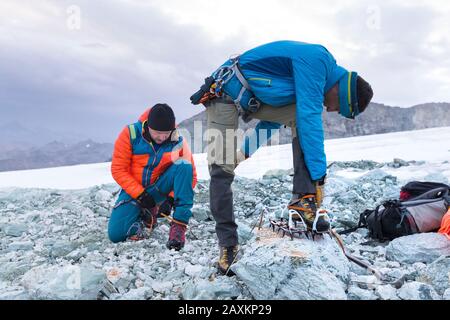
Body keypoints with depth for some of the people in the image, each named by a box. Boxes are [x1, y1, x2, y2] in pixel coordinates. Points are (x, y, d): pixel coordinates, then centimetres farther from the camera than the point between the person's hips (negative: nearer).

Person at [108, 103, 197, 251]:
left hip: (160, 188, 0)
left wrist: (171, 198, -23)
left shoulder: (178, 142, -16)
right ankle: (147, 214, 17)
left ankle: (179, 226, -26)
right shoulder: (130, 134, -18)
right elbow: (118, 169, -13)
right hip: (134, 190, 0)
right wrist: (140, 194, -20)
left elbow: (190, 176, -9)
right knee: (116, 234, -15)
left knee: (184, 165, -28)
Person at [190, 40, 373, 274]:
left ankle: (302, 199, -18)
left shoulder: (315, 78, 8)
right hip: (225, 93, -8)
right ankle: (228, 244, -2)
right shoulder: (317, 59, -20)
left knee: (299, 115, -14)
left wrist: (244, 154, 15)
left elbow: (273, 122, 14)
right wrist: (318, 175, -28)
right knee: (222, 169, -13)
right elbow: (310, 118, -29)